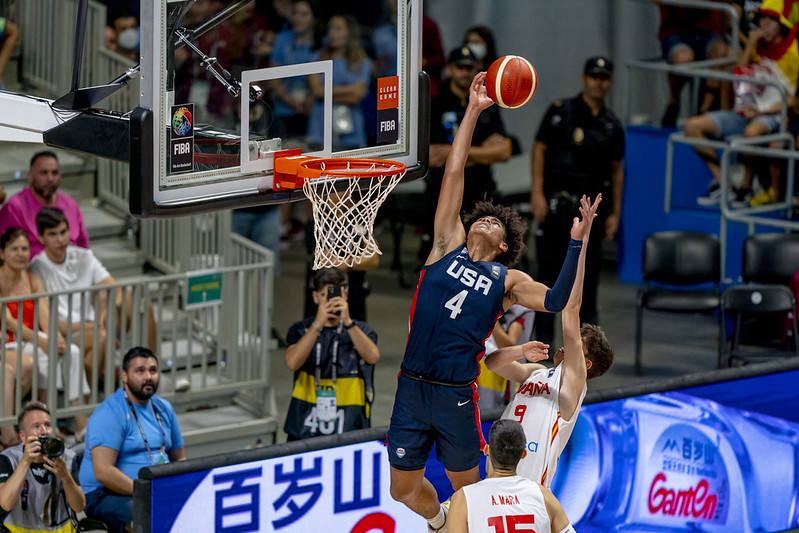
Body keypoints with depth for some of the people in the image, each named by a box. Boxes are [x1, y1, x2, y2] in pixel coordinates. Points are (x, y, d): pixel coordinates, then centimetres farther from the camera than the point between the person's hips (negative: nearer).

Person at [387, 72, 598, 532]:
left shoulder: (507, 281, 7)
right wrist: (473, 111, 5)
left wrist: (578, 242, -15)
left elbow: (555, 301, -11)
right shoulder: (448, 246, 10)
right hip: (412, 390, 2)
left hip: (456, 396, -2)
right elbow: (454, 173, 8)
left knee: (465, 486, 10)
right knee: (404, 488, 12)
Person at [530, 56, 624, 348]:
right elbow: (539, 150, -2)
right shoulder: (561, 111, -1)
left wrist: (615, 213, 12)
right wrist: (537, 193, -11)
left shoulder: (611, 125, 11)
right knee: (549, 269, -1)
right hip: (557, 202, -3)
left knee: (588, 272, 3)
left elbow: (617, 169, 16)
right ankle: (543, 336, 6)